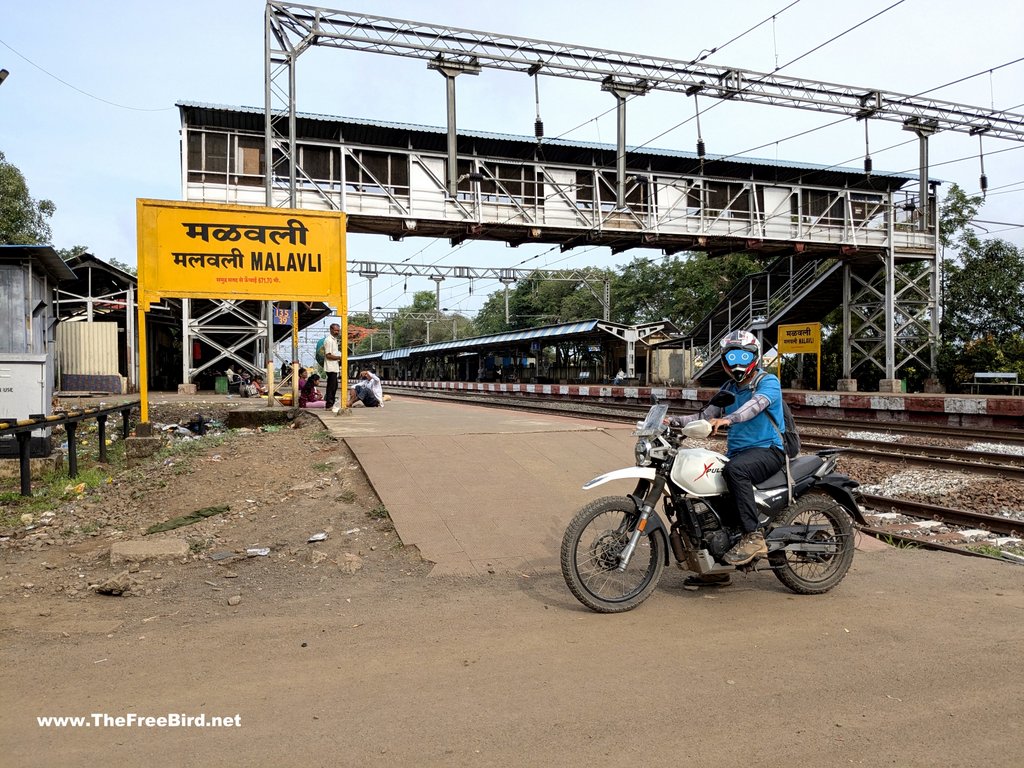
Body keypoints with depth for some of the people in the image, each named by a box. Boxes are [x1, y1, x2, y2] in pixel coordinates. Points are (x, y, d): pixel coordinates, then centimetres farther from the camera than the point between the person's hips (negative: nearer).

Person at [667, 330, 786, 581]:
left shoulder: (768, 382, -6)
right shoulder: (729, 388, 18)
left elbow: (756, 403, -27)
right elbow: (708, 415, 15)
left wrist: (726, 419, -45)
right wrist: (675, 421, -1)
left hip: (769, 449, -8)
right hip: (736, 452, 8)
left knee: (735, 469, -38)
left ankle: (754, 537, -31)